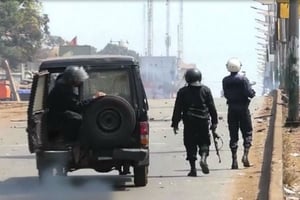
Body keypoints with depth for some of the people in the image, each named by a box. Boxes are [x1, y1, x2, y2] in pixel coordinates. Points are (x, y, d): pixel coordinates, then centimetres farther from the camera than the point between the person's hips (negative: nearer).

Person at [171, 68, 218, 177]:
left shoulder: (182, 91, 2)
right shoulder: (205, 90, 3)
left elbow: (177, 109, 2)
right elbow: (212, 107, 5)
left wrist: (175, 123, 7)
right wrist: (214, 122, 10)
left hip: (189, 122, 0)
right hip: (203, 120, 0)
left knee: (190, 144, 4)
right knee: (204, 141, 12)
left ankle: (193, 168, 1)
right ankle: (203, 158, -15)